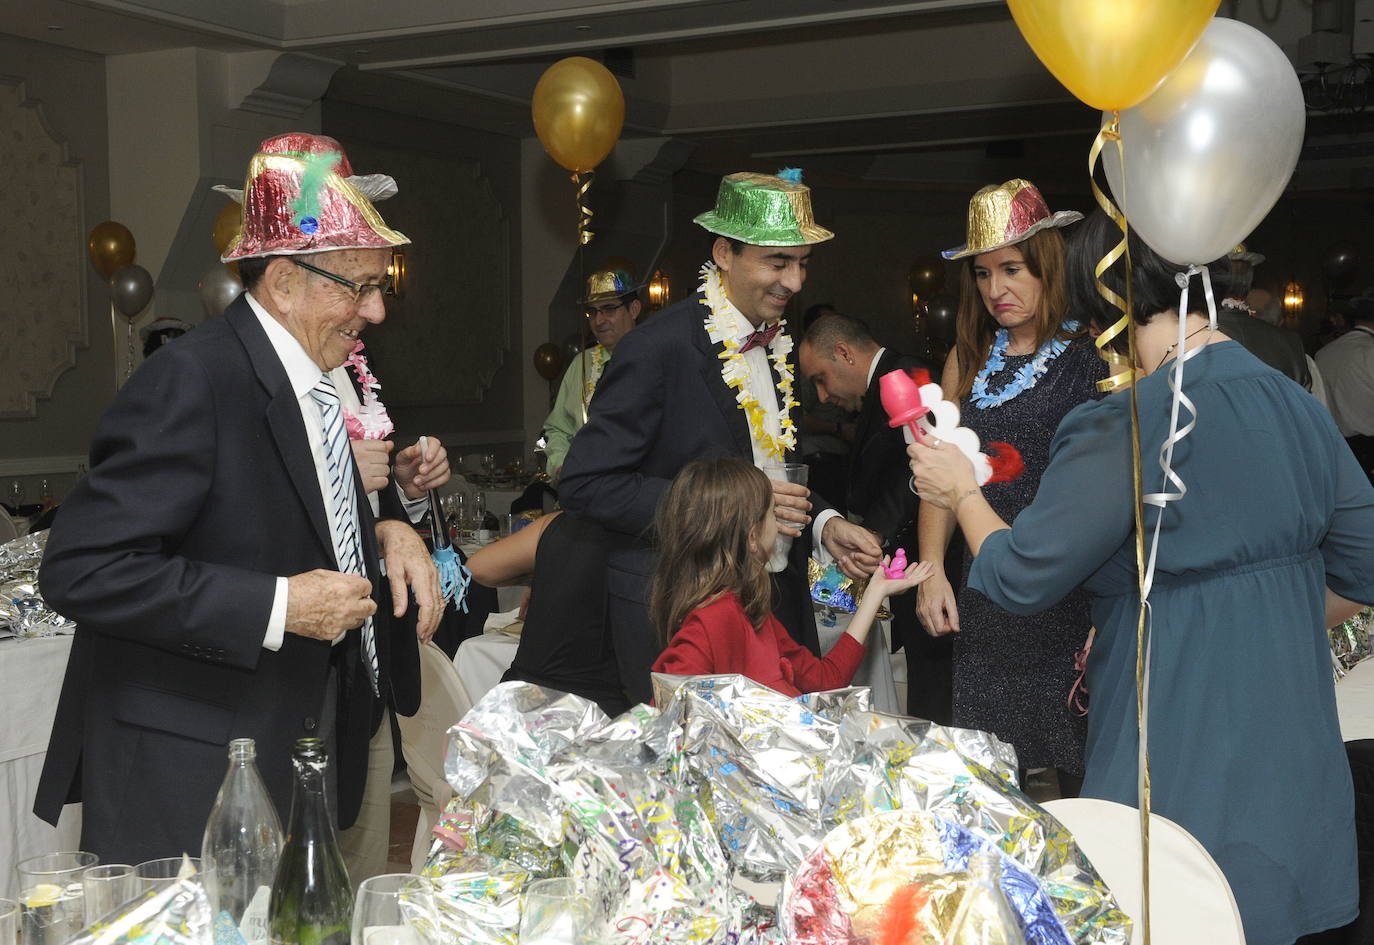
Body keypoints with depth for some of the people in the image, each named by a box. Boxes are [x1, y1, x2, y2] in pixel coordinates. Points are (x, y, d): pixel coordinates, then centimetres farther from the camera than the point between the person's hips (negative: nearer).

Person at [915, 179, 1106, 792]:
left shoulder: (1095, 357, -4)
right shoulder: (968, 360, 12)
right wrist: (932, 571, 3)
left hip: (1071, 597, -4)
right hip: (987, 605, 4)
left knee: (1083, 777, 3)